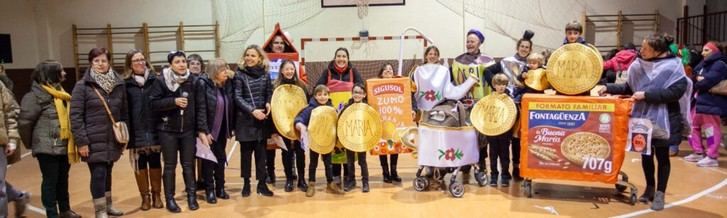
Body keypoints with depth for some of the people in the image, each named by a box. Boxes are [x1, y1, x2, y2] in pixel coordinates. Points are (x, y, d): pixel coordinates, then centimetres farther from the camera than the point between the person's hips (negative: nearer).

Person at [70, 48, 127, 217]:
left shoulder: (119, 84, 4)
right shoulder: (82, 86, -7)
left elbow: (124, 113, 10)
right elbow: (75, 115, -9)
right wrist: (81, 141, -13)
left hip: (112, 140, 4)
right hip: (94, 141, -4)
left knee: (107, 173, 15)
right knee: (98, 174, -4)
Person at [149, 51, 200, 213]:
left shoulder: (193, 80, -1)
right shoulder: (161, 80, -6)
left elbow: (198, 105, 3)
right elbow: (153, 103, -11)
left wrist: (200, 128, 3)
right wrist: (174, 101, -21)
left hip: (188, 129, 2)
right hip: (168, 130, -1)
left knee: (188, 164, 8)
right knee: (170, 166, 7)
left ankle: (191, 196, 20)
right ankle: (170, 199, 16)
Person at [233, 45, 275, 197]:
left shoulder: (265, 74, 6)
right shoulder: (240, 74, -4)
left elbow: (269, 92, 11)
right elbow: (237, 97, -8)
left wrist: (269, 104, -10)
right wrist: (252, 110, -18)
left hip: (262, 118, 3)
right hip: (245, 119, -2)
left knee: (261, 152, 5)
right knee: (246, 152, 5)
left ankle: (262, 184, 12)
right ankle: (246, 184, 16)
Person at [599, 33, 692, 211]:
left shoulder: (673, 67, -12)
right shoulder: (640, 65, 2)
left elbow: (675, 92, -22)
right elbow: (629, 87, 12)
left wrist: (646, 94, -25)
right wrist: (609, 88, 2)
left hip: (663, 120, -4)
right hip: (643, 118, 5)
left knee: (662, 156, 7)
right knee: (645, 154, 12)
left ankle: (660, 194, 17)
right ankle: (650, 188, 30)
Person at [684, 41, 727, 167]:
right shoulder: (703, 64, 17)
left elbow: (707, 82, -23)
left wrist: (695, 84, -6)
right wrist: (698, 79, -8)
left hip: (711, 103, -10)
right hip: (698, 101, 10)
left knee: (711, 130, -4)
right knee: (694, 126, 15)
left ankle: (712, 157, 1)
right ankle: (698, 153, 26)